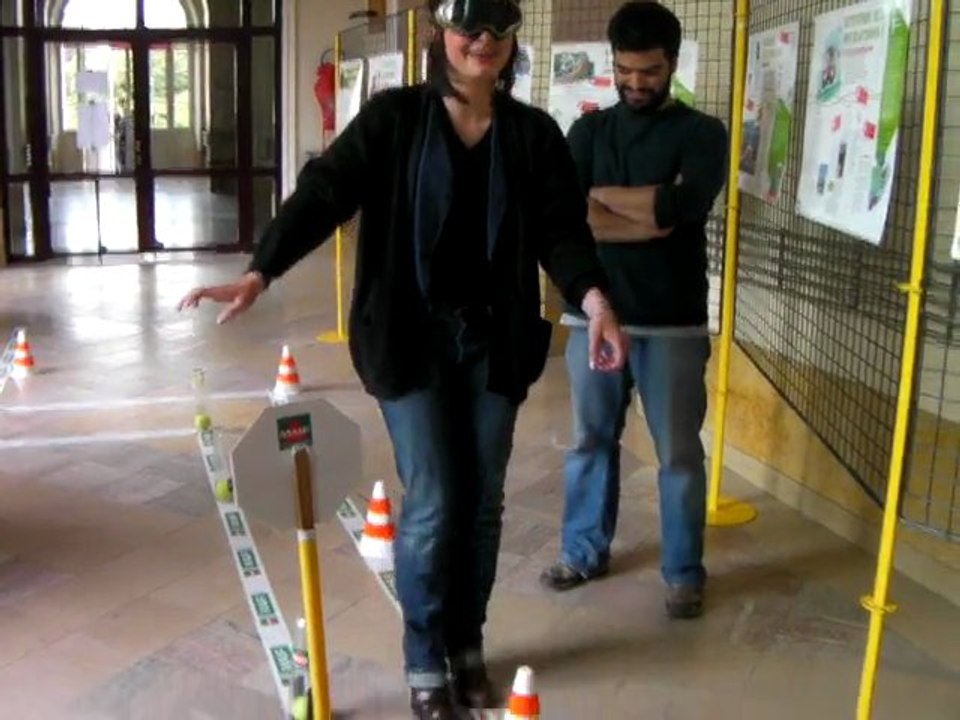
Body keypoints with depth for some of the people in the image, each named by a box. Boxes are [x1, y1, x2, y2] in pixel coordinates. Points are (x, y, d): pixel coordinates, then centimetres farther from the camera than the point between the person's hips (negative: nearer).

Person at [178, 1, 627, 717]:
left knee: (483, 503, 9)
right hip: (412, 337, -3)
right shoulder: (394, 117, -2)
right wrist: (259, 273, -23)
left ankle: (468, 648, 28)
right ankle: (425, 661, 17)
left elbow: (562, 227, -3)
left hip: (496, 340, 3)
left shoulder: (535, 132, 4)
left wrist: (594, 298, -23)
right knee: (432, 505, -3)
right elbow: (324, 192, -10)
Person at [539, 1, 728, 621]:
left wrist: (601, 196, -9)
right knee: (591, 441, 14)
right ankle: (585, 551, 31)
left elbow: (680, 206, -21)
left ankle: (685, 572, 21)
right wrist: (645, 224, -17)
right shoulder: (588, 131, 6)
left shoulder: (702, 133, -2)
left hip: (673, 325, -3)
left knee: (679, 452, 6)